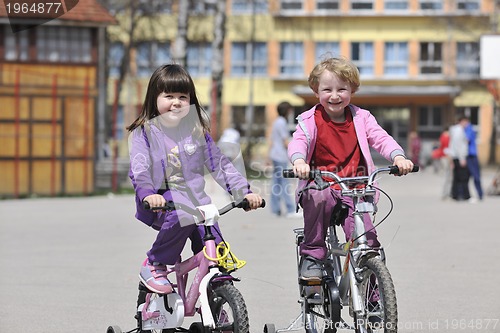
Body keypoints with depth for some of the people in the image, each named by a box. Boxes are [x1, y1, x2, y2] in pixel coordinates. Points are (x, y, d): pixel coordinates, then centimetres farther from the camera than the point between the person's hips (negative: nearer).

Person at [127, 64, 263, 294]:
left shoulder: (197, 131, 10)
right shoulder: (144, 132, -1)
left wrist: (244, 191, 0)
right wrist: (147, 193, -34)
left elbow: (218, 163, 11)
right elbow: (139, 169, -13)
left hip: (195, 198, 4)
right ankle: (154, 265, -15)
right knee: (183, 218, -37)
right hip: (161, 200, -4)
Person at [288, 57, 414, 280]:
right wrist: (299, 161, -38)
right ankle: (312, 255, -20)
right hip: (320, 185, -1)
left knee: (365, 236, -17)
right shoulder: (310, 120, 2)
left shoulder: (361, 118, 8)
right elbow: (298, 141, -14)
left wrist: (398, 157, -24)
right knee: (319, 198, -37)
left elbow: (381, 138, -3)